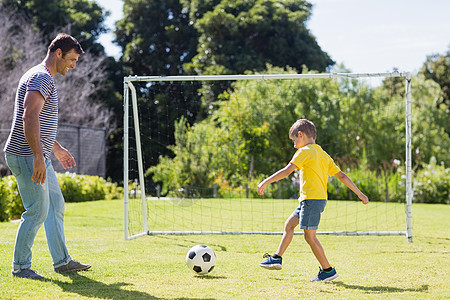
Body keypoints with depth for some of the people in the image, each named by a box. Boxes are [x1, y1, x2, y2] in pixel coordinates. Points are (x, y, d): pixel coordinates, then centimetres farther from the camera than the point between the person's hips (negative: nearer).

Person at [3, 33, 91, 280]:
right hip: (27, 157, -11)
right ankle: (20, 266, 3)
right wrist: (38, 157, -30)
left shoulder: (45, 78, 20)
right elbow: (29, 117, -26)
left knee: (56, 206, 13)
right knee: (37, 211, -7)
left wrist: (56, 148, 33)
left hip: (40, 157, 11)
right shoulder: (41, 78, -14)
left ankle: (62, 261, 20)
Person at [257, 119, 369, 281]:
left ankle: (328, 270, -3)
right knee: (289, 224, 17)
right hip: (320, 198, 10)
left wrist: (265, 182, -11)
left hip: (312, 199, -10)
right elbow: (342, 176, 16)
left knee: (310, 236, -6)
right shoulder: (323, 155, 17)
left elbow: (286, 171, -14)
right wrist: (359, 193, 19)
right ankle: (277, 258, 22)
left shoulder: (305, 152, -7)